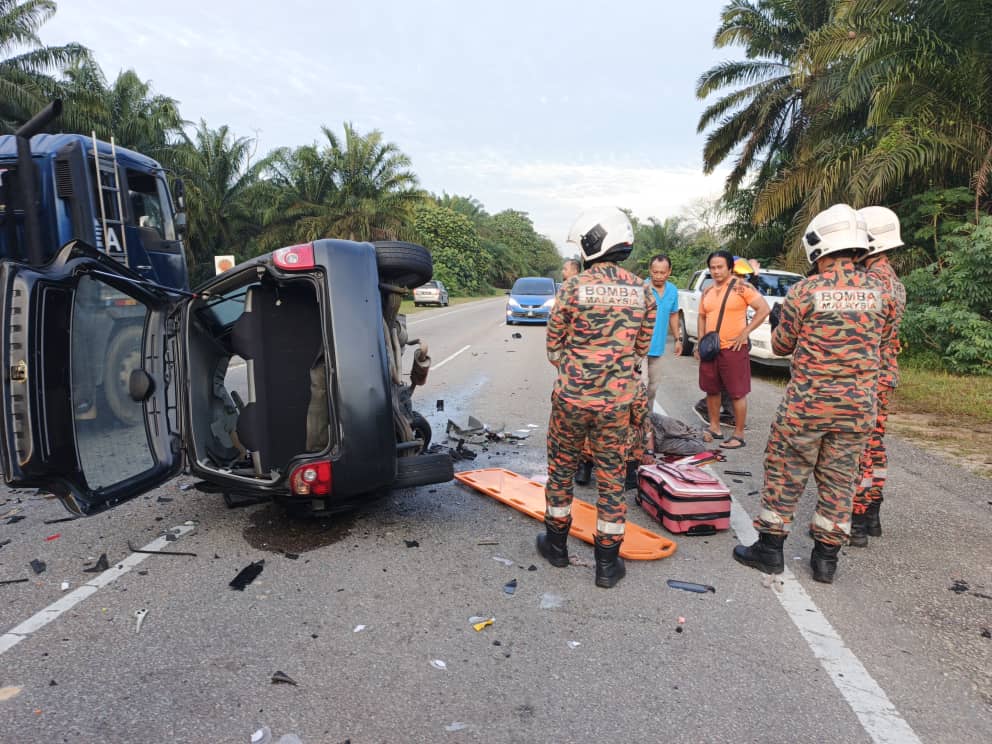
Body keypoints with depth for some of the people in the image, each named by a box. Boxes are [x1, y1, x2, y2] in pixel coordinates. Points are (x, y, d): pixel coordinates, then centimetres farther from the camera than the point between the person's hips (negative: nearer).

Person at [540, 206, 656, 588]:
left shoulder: (572, 288, -11)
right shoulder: (642, 291, -1)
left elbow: (554, 347, -2)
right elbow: (641, 347, 8)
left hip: (572, 397, -2)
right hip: (617, 400, 2)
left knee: (561, 468, 18)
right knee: (611, 477, 12)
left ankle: (557, 543, 33)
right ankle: (607, 563, 20)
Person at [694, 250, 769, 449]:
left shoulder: (741, 287, -8)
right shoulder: (707, 292, 11)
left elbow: (764, 309, -9)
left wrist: (745, 332, -12)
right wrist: (700, 342, 11)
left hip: (733, 349, -6)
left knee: (737, 393, -1)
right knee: (711, 390, 13)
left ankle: (739, 435, 6)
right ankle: (714, 428, 27)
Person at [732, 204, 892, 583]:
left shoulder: (805, 291, -12)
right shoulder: (876, 289, 1)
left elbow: (781, 345, 0)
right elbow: (878, 342, 15)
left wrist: (777, 323, 19)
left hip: (807, 402, -4)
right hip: (858, 406, 4)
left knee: (785, 473, 9)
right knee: (839, 479, 13)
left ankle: (769, 547, 17)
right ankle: (826, 556, 22)